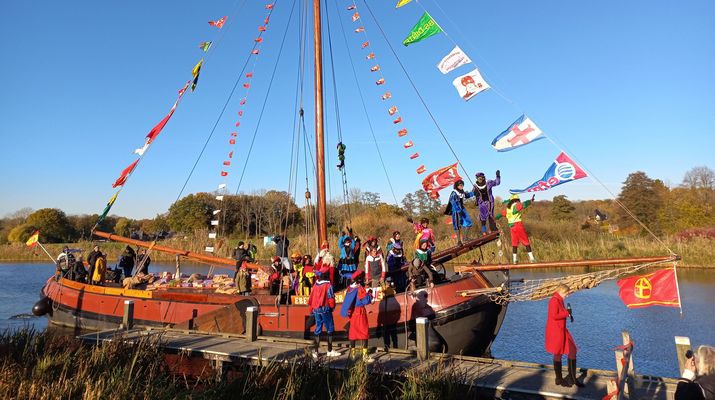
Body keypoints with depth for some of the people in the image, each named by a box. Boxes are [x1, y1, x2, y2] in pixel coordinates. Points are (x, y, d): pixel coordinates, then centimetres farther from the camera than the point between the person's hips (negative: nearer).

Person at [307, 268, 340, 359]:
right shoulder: (328, 285, -11)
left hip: (316, 310, 5)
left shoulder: (315, 285, 4)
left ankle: (316, 351, 14)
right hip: (325, 309, -5)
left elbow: (310, 298, 5)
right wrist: (332, 307, 7)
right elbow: (331, 298, -12)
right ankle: (330, 351, 10)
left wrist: (311, 310, 15)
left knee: (318, 330, 12)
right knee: (330, 330, 6)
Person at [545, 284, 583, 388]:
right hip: (555, 332, -10)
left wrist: (567, 313, 4)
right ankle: (559, 379, 18)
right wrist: (566, 313, -15)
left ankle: (572, 378, 19)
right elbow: (554, 316, -26)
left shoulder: (560, 300, 13)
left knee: (573, 350, 9)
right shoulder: (554, 301, -17)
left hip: (562, 330, 10)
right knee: (558, 354, 3)